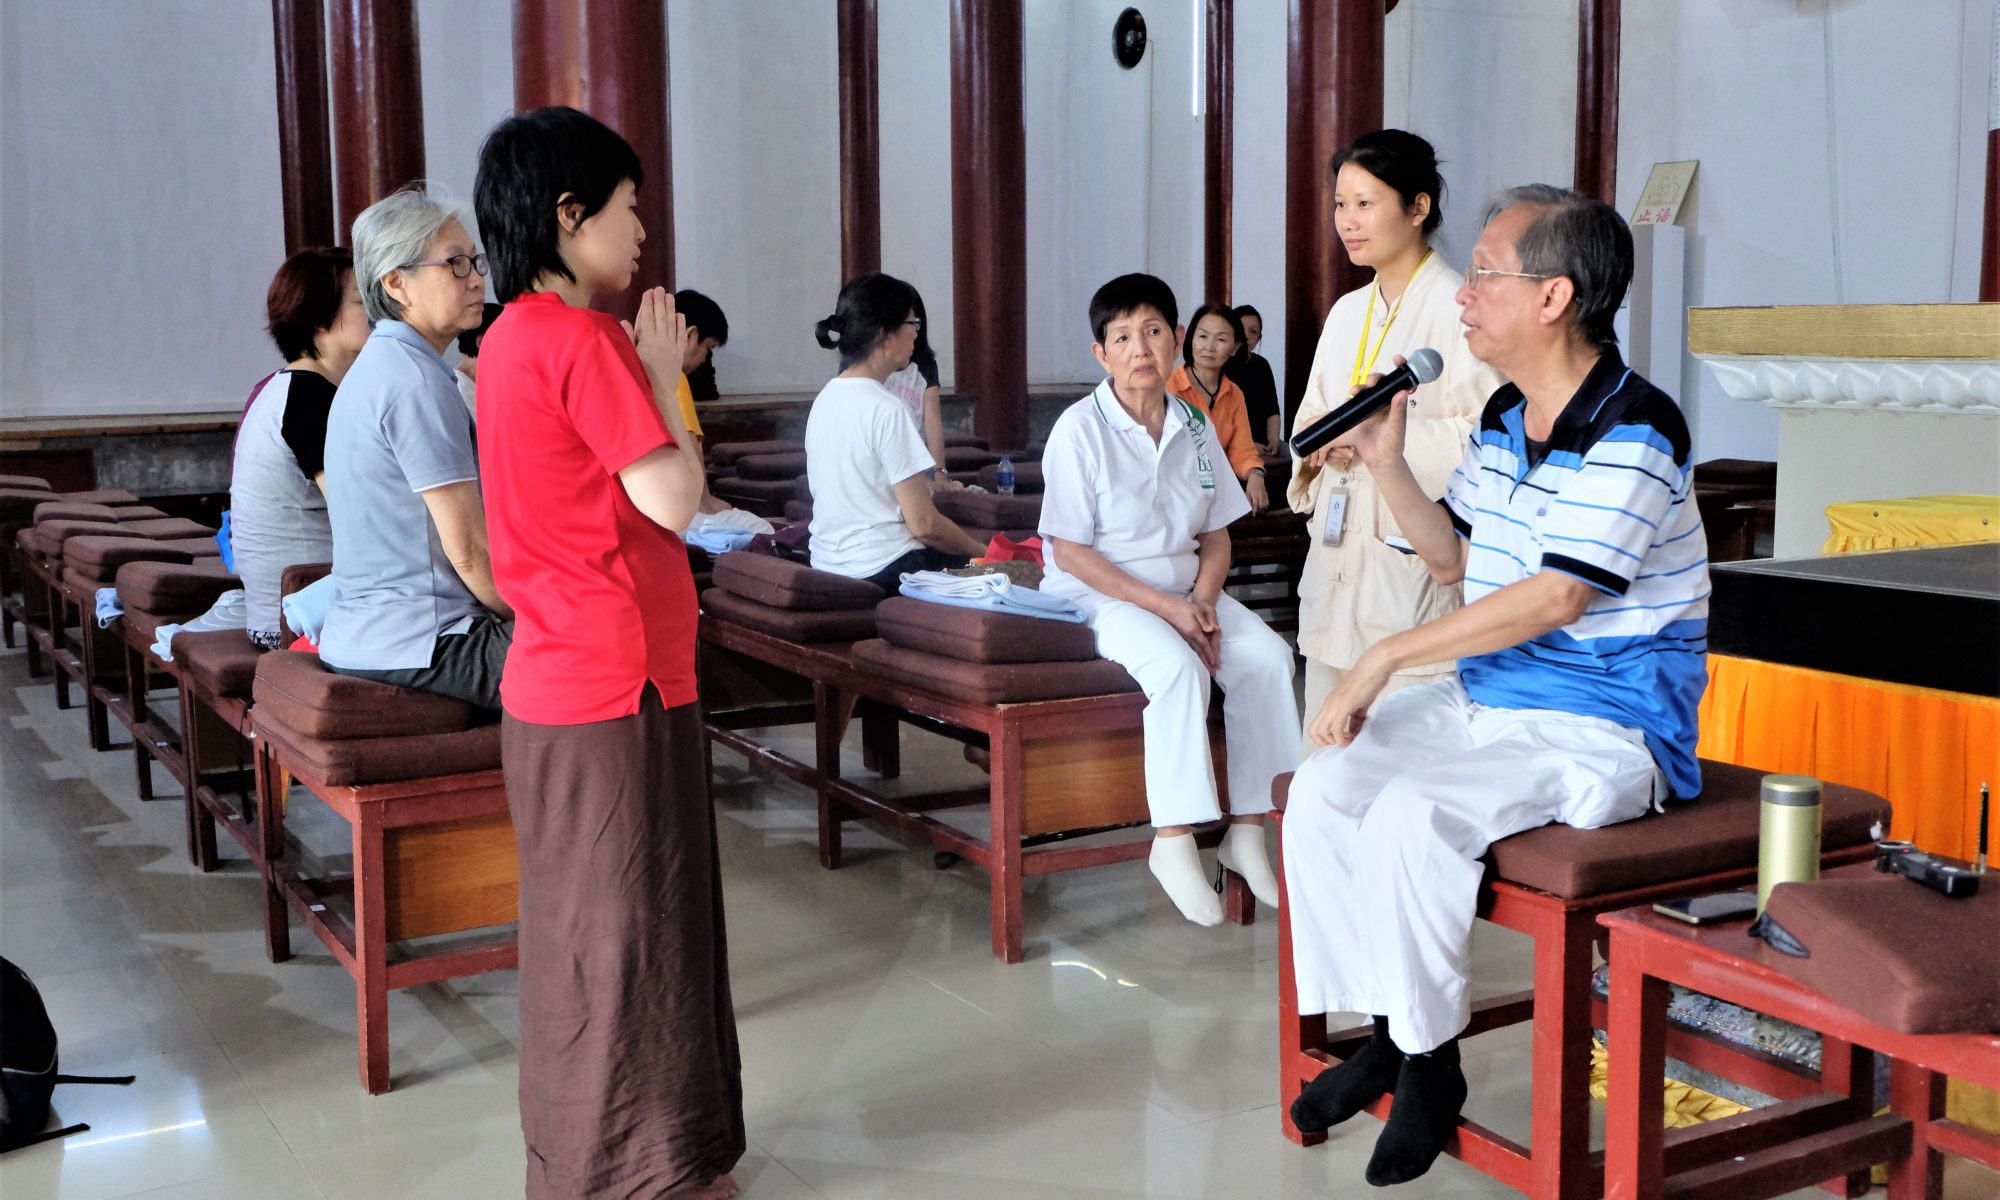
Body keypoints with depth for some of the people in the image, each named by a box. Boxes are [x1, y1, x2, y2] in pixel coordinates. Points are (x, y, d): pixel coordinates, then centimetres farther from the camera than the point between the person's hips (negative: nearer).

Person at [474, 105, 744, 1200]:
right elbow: (673, 499, -19)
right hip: (615, 680, -10)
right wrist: (662, 377, -6)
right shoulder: (581, 340, -18)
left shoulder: (515, 336, 13)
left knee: (587, 924, 19)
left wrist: (646, 373, 11)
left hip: (559, 676, 10)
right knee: (624, 928, 2)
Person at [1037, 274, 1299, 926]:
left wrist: (1202, 601, -9)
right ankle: (1174, 840, -22)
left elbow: (1216, 534, 12)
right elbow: (1068, 550, -12)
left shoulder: (1195, 426, 8)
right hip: (1098, 596, -6)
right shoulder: (1081, 428, -9)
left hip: (1185, 591, 6)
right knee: (1180, 667, -33)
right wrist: (1164, 607, -18)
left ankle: (1247, 826, -8)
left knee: (1267, 656, -18)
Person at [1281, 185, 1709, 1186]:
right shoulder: (1502, 418, 9)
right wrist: (1387, 464, 5)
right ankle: (1384, 1034, 5)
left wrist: (1388, 656, -20)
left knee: (1411, 816, -29)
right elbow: (1454, 556, 20)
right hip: (1482, 698, 9)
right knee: (1322, 789, -8)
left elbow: (1550, 599, -24)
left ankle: (1429, 1062, -7)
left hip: (1603, 728, -9)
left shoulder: (1633, 431, -18)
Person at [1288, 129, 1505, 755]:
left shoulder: (1458, 309, -8)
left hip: (1412, 554, -8)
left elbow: (1483, 438, -15)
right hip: (1338, 553, 8)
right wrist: (1318, 444, 1)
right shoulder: (1347, 312, 17)